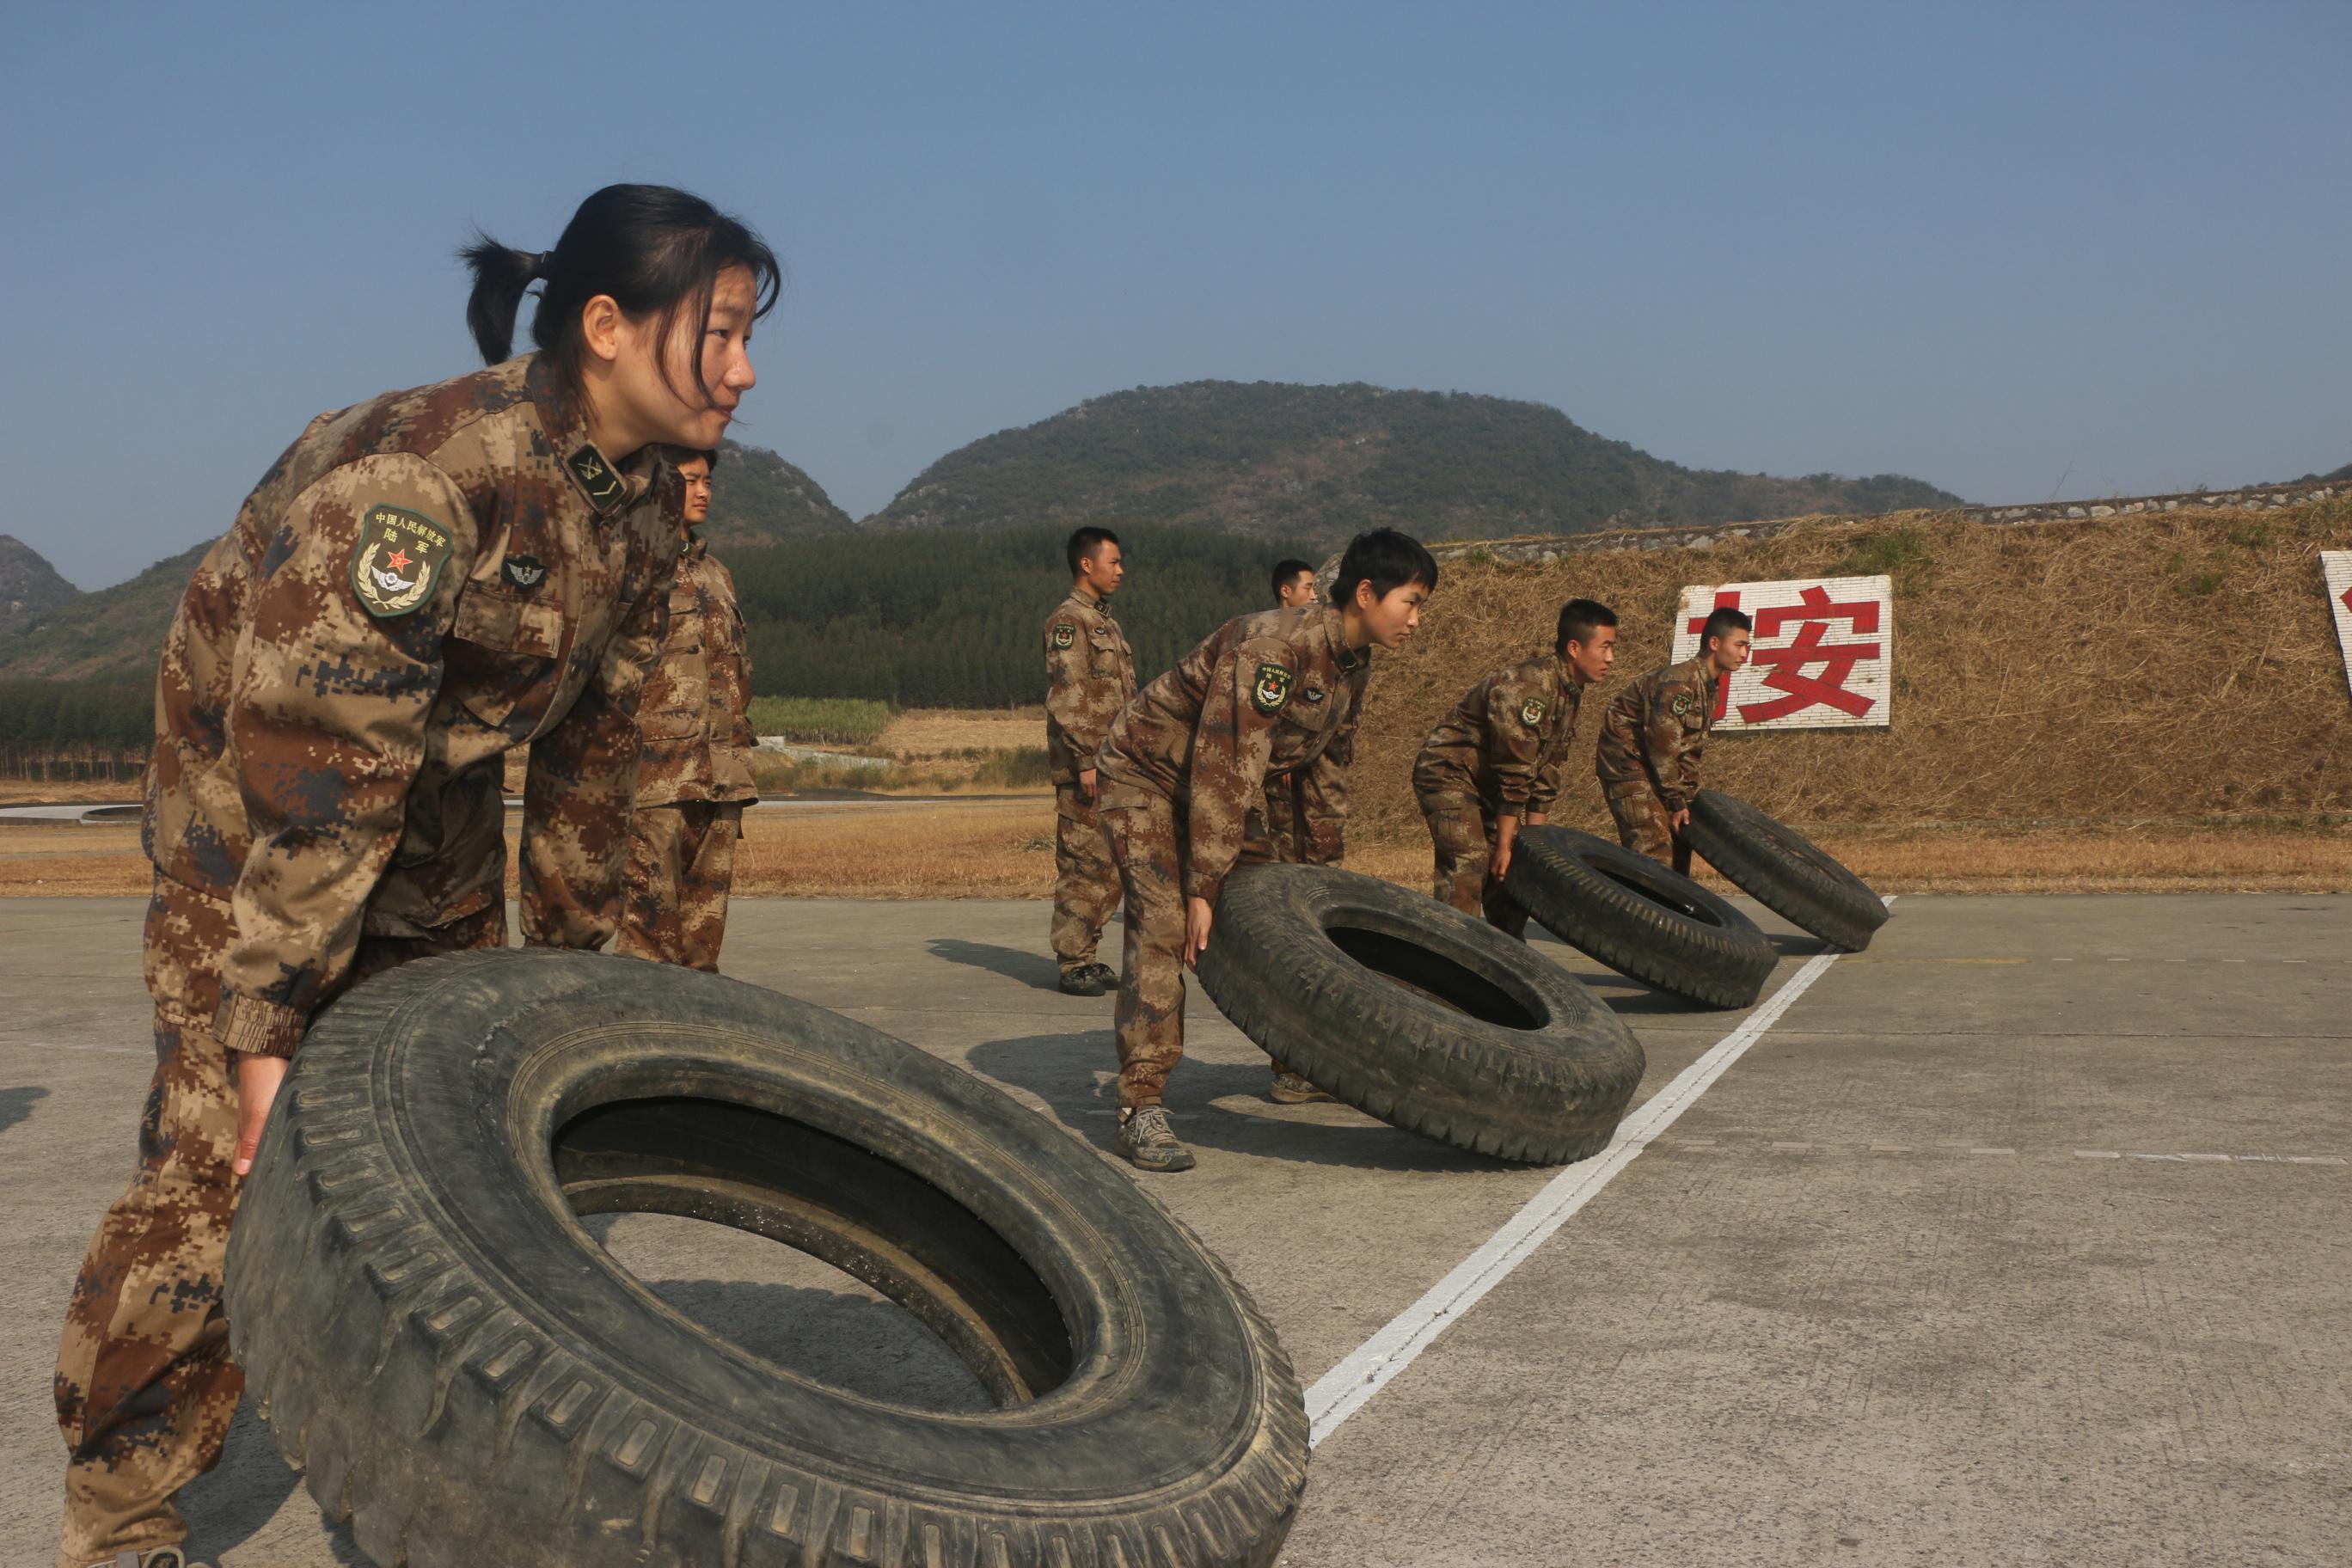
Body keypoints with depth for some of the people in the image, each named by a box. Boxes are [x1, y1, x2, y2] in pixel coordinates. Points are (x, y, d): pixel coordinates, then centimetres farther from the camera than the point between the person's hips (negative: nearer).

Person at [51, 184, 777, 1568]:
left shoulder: (645, 501, -7)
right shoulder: (418, 479, -32)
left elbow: (593, 736, 4)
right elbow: (314, 766, -30)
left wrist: (571, 947, 9)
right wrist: (266, 1032, -27)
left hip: (436, 811, 7)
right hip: (254, 796, -7)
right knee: (225, 1159, -10)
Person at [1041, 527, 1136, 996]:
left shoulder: (1104, 622, 20)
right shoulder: (1068, 620, -9)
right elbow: (1065, 697, -17)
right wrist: (1085, 760, -22)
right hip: (1083, 767, -9)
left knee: (1106, 870, 11)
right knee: (1083, 867, -7)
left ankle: (1085, 957, 18)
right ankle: (1072, 965, -1)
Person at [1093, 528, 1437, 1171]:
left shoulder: (1353, 663, -2)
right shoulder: (1275, 645, -31)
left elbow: (1327, 766, 11)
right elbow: (1226, 768, -33)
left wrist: (1324, 867, 16)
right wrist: (1204, 890, -32)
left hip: (1225, 784, 9)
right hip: (1147, 774, -9)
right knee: (1163, 924, -21)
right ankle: (1141, 1108, -21)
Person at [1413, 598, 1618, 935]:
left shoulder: (1570, 691, 4)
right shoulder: (1528, 687, -27)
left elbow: (1546, 768, 7)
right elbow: (1514, 774, -26)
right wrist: (1505, 844, -23)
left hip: (1485, 782, 10)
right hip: (1448, 772, -10)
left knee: (1514, 868, 8)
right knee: (1470, 860, -24)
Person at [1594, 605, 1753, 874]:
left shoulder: (1710, 685, 7)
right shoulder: (1680, 683, -25)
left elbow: (1691, 746, 13)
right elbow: (1663, 744, -24)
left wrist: (1687, 795, 7)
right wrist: (1677, 801, -18)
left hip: (1650, 763, 10)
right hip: (1627, 759, -10)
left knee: (1680, 836, 10)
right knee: (1654, 843, -17)